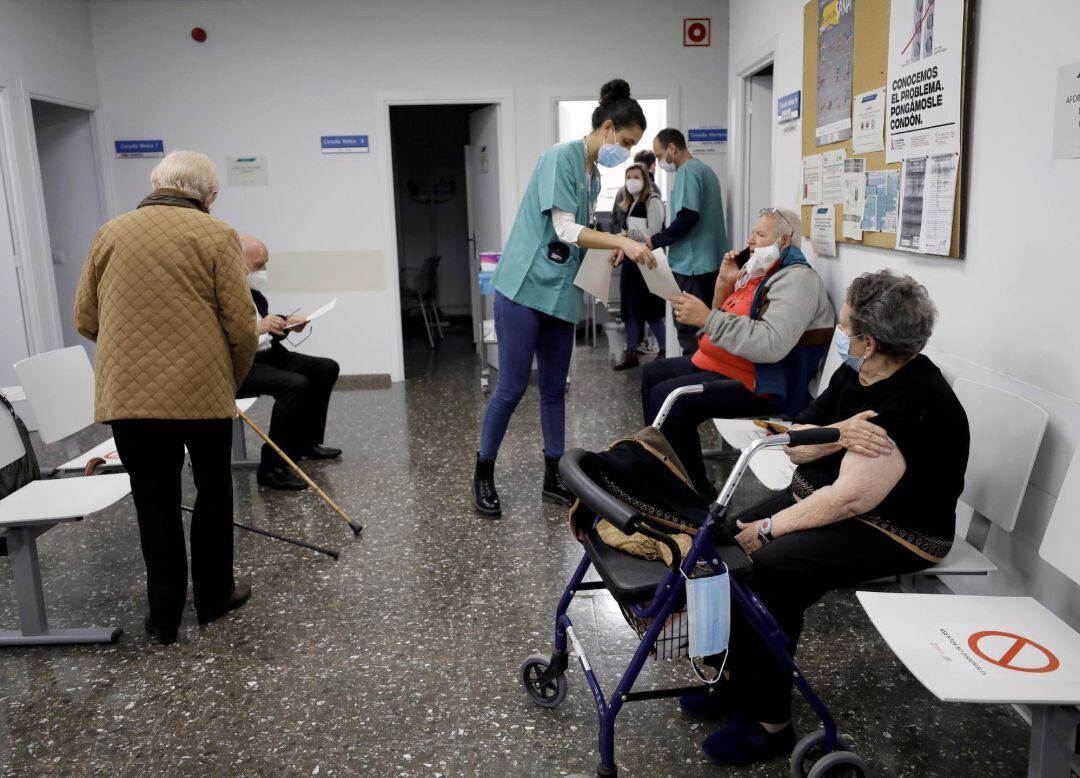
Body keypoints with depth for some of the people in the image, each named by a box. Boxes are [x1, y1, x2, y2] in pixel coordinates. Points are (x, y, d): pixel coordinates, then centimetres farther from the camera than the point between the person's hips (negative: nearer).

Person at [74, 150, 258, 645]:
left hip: (127, 393, 3)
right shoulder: (215, 234, -2)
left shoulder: (111, 232, 9)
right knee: (213, 491, 15)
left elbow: (85, 319, 12)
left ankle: (164, 615, 18)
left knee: (154, 502, 11)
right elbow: (241, 326, -8)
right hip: (201, 387, -3)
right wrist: (235, 378, 8)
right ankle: (213, 597, 25)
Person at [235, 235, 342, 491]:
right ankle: (271, 467, -25)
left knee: (327, 368, 10)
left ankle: (305, 442, 19)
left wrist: (285, 325, 3)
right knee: (295, 384, -32)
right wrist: (254, 328, -35)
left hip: (266, 356, 10)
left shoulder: (254, 291, 11)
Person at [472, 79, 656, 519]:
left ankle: (553, 478, 20)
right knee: (512, 387, -4)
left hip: (560, 293, 8)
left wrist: (617, 246, 4)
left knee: (554, 388, 10)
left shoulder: (594, 176, 16)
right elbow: (565, 230, -17)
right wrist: (622, 242, -20)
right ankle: (483, 476, 11)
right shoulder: (561, 157, -10)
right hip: (525, 286, -8)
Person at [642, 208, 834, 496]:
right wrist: (724, 283, 2)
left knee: (667, 398, -24)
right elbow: (727, 323, 19)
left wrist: (707, 318, -30)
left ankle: (696, 493, -13)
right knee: (654, 374, 16)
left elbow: (771, 345, -31)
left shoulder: (796, 279, -16)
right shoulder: (759, 273, 15)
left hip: (757, 384, -11)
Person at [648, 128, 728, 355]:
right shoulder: (705, 170, 18)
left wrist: (655, 241, -12)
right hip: (710, 262, 10)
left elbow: (688, 217, -21)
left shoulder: (687, 171, -11)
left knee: (689, 330, -5)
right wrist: (663, 239, 17)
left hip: (692, 264, -10)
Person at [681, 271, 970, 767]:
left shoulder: (912, 404, -24)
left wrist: (770, 529, -22)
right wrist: (836, 434, -20)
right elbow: (795, 445, 2)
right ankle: (737, 677, 8)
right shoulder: (854, 376, 4)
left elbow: (850, 498, -28)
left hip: (893, 532, -9)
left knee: (769, 571, -28)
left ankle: (768, 724, -11)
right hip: (820, 497, 9)